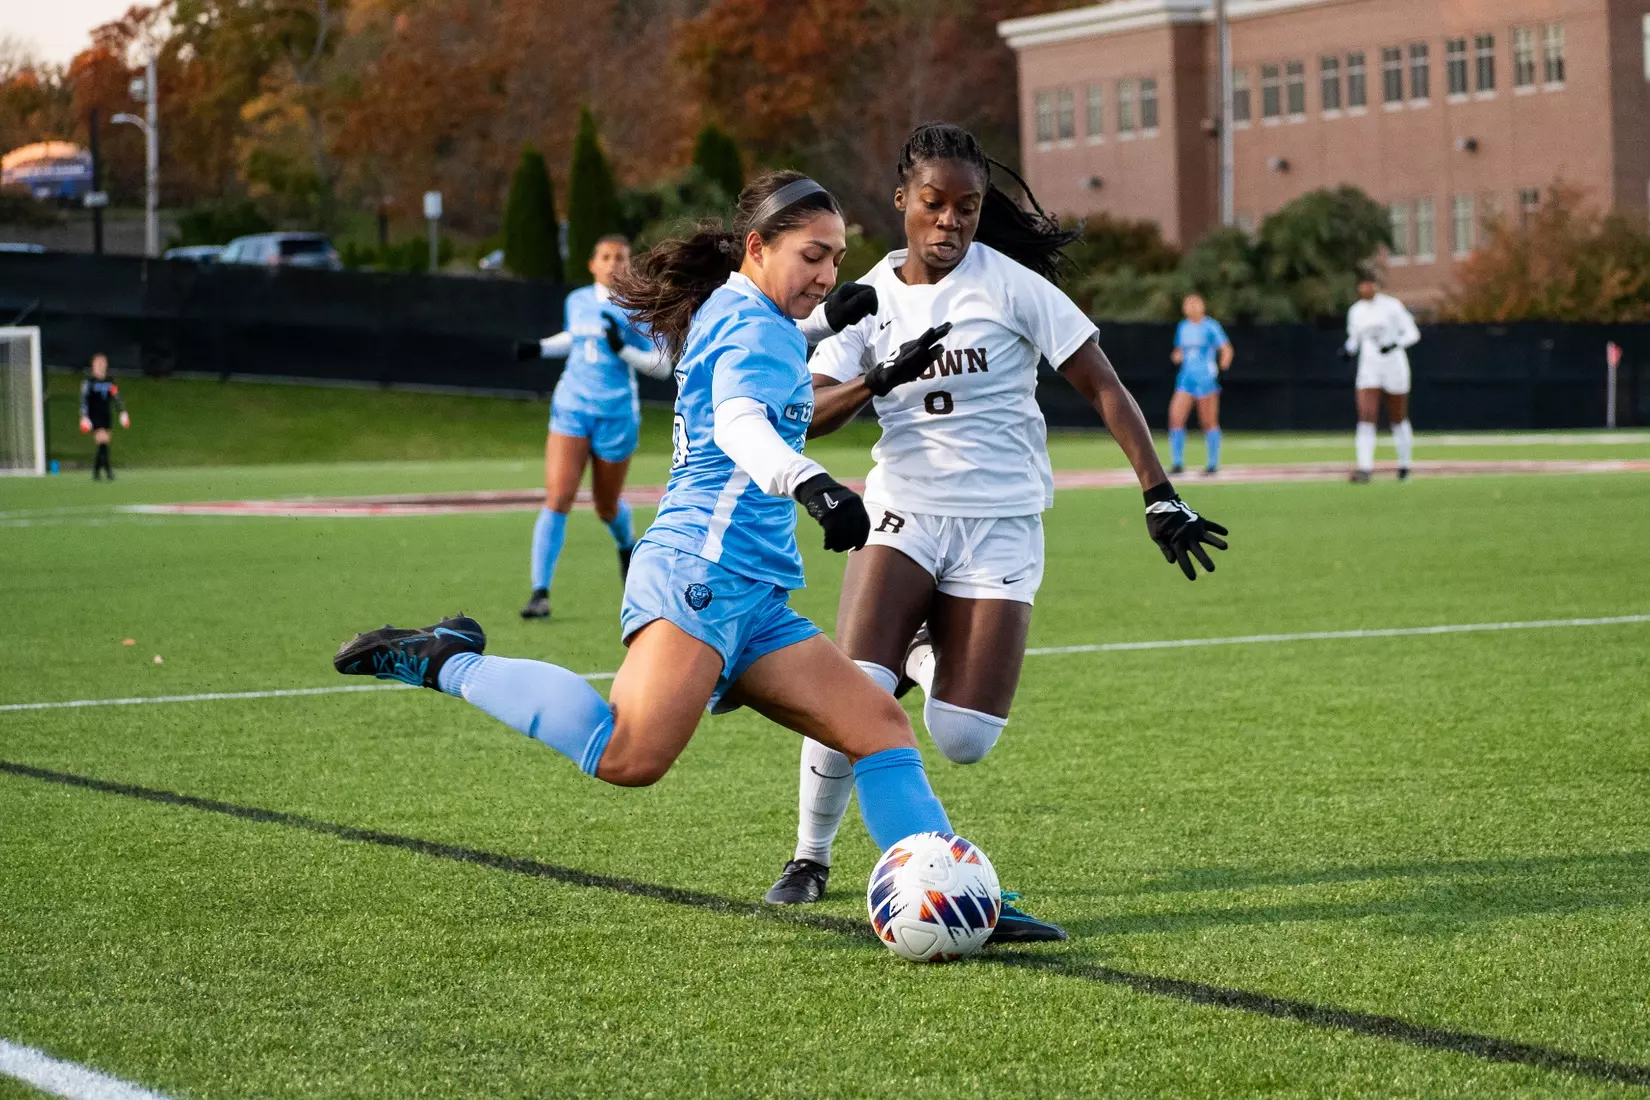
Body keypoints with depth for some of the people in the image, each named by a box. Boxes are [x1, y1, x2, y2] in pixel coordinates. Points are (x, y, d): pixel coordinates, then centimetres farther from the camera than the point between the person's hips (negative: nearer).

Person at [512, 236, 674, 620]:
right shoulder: (577, 301, 6)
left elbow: (662, 367, -6)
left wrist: (624, 349, -21)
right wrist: (540, 347, 10)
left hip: (617, 416, -2)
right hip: (571, 409, 2)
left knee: (607, 508, 13)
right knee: (558, 498, -15)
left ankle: (627, 545, 51)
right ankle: (540, 592, -14)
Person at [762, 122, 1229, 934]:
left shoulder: (1011, 285, -4)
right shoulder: (871, 298, 5)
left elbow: (1104, 389, -3)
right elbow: (807, 415, -3)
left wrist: (1160, 497, -10)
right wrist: (876, 382, -22)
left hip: (1001, 528, -1)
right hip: (904, 515, 1)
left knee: (962, 740, -10)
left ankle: (923, 658, 26)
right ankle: (810, 858, 4)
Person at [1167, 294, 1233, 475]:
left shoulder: (1211, 327, -4)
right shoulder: (1182, 328, 13)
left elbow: (1226, 350, -3)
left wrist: (1222, 371, -14)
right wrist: (1177, 356, 0)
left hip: (1206, 378, -5)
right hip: (1186, 378, 5)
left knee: (1209, 423, 0)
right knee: (1175, 418, -7)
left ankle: (1213, 463, 10)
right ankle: (1177, 463, -1)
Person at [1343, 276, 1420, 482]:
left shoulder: (1392, 306, -6)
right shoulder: (1355, 311, 7)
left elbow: (1412, 334, -6)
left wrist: (1394, 345, -24)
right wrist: (1348, 350, -4)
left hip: (1394, 367, -3)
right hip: (1369, 369, 3)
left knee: (1399, 421, 9)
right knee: (1366, 419, -14)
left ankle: (1405, 465, 27)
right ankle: (1364, 468, -22)